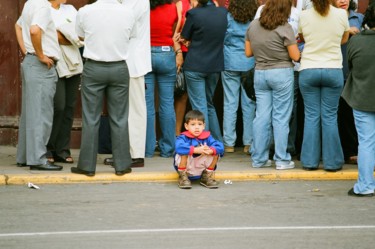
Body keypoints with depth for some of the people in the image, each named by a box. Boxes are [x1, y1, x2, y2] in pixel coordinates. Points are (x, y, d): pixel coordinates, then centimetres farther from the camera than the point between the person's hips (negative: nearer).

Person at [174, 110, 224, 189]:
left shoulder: (207, 137, -3)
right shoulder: (184, 137, -13)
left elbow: (220, 147, -16)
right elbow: (179, 147, -36)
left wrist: (210, 150, -38)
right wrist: (195, 150, -43)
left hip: (201, 169, 3)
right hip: (186, 168, -3)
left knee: (216, 153, -13)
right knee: (184, 153, -30)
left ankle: (207, 176, 4)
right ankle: (182, 177, -9)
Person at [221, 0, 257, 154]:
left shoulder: (227, 18, -6)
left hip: (230, 64, -1)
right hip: (250, 65, 1)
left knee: (230, 104, 4)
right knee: (249, 104, 6)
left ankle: (229, 143, 4)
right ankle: (248, 143, 7)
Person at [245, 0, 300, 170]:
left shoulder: (253, 26, 4)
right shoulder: (284, 28, -13)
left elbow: (248, 52, 10)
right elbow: (295, 56, -10)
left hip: (260, 73, 5)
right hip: (281, 73, -5)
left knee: (262, 116, 8)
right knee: (281, 117, 1)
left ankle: (259, 159, 11)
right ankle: (282, 159, 4)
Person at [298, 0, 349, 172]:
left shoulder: (304, 16, -6)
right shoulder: (341, 14, -7)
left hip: (308, 71, 1)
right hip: (333, 70, 0)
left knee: (311, 116, 6)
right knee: (329, 117, 4)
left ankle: (310, 161, 8)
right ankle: (332, 162, 8)